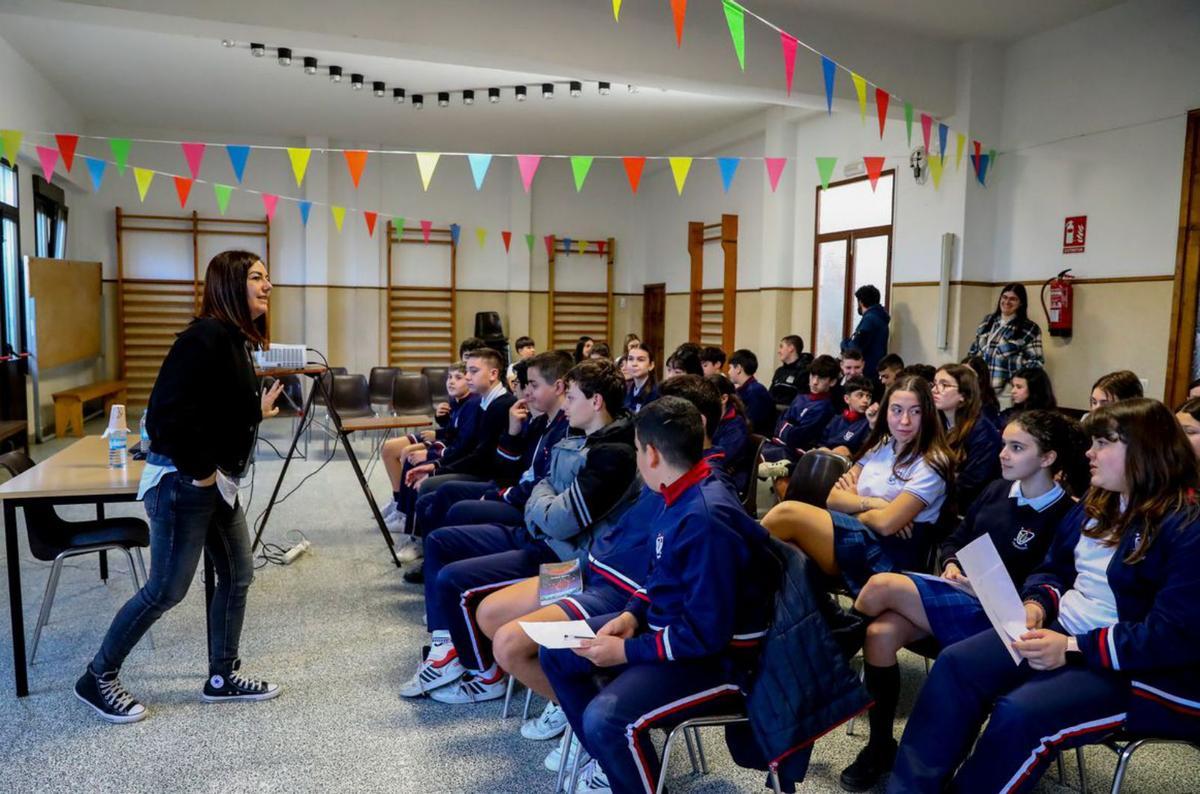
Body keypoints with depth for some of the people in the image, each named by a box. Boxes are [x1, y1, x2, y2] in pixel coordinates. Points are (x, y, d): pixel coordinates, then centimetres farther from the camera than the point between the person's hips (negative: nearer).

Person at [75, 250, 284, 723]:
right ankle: (97, 679, 22)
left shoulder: (235, 340, 11)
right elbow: (167, 415, -27)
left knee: (237, 575, 13)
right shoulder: (205, 337, -20)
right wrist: (200, 471, -20)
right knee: (167, 589, 1)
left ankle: (223, 678, 27)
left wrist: (259, 411, 11)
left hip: (217, 482, 10)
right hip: (183, 482, -10)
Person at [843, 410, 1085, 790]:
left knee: (882, 585, -25)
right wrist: (950, 565, -2)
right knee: (881, 632, -21)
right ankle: (880, 745, -5)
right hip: (955, 595, 7)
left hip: (993, 615, -6)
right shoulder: (997, 491, 11)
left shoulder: (1064, 516, -9)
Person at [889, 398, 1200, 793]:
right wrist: (1036, 604, -5)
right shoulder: (1097, 503, 10)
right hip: (1063, 630, 8)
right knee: (956, 664, -13)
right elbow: (1053, 568, 18)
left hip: (1145, 669, -8)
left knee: (1019, 712, -30)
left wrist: (1073, 649, -25)